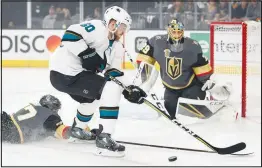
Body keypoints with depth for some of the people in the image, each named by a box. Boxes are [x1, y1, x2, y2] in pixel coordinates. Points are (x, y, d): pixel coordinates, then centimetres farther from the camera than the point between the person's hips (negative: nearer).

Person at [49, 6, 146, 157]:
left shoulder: (117, 48, 17)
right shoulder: (97, 28, -11)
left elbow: (115, 74, 12)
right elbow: (70, 35, -23)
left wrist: (129, 89, -3)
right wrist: (87, 54, -23)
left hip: (74, 73, 11)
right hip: (66, 72, -11)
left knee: (94, 96, 36)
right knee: (111, 90, -17)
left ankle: (78, 128, 60)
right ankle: (104, 138, -18)